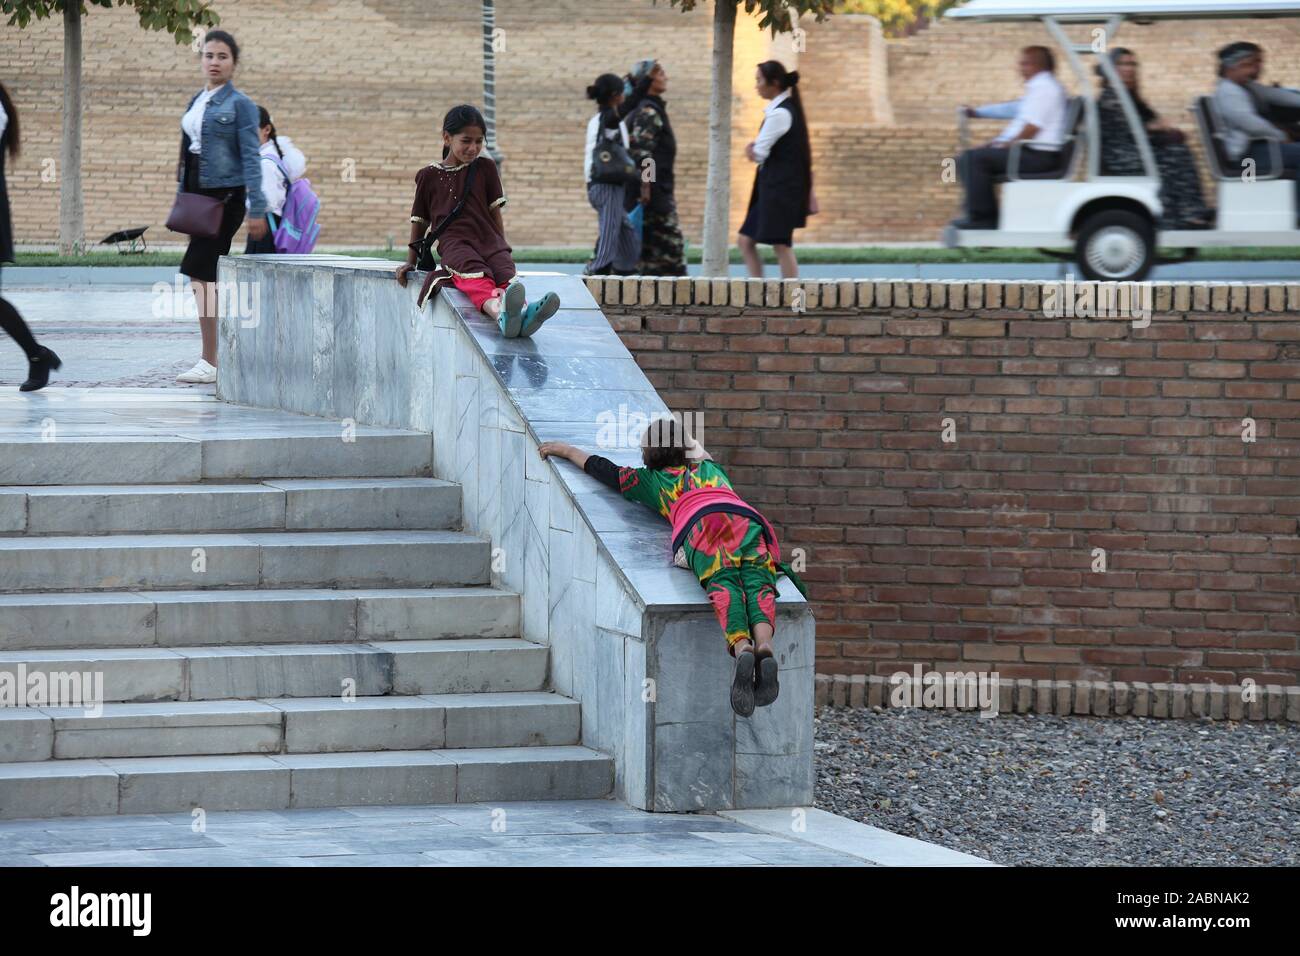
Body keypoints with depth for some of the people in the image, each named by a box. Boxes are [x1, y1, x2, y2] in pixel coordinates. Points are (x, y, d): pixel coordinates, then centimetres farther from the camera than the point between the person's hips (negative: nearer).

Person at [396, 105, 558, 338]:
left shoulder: (485, 168, 20)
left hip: (487, 238, 3)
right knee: (473, 269, -37)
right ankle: (498, 311, -70)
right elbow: (419, 222, 22)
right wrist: (410, 261, 22)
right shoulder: (429, 176, 16)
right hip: (453, 241, -3)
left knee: (504, 267, -33)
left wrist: (502, 248, 11)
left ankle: (524, 311, -66)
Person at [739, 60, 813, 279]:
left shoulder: (779, 113, -17)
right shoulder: (788, 108, 14)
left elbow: (758, 154, -16)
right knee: (745, 241, 9)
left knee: (782, 245, -5)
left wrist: (752, 149, 4)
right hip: (772, 186, 10)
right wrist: (755, 149, 3)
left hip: (780, 187, -10)